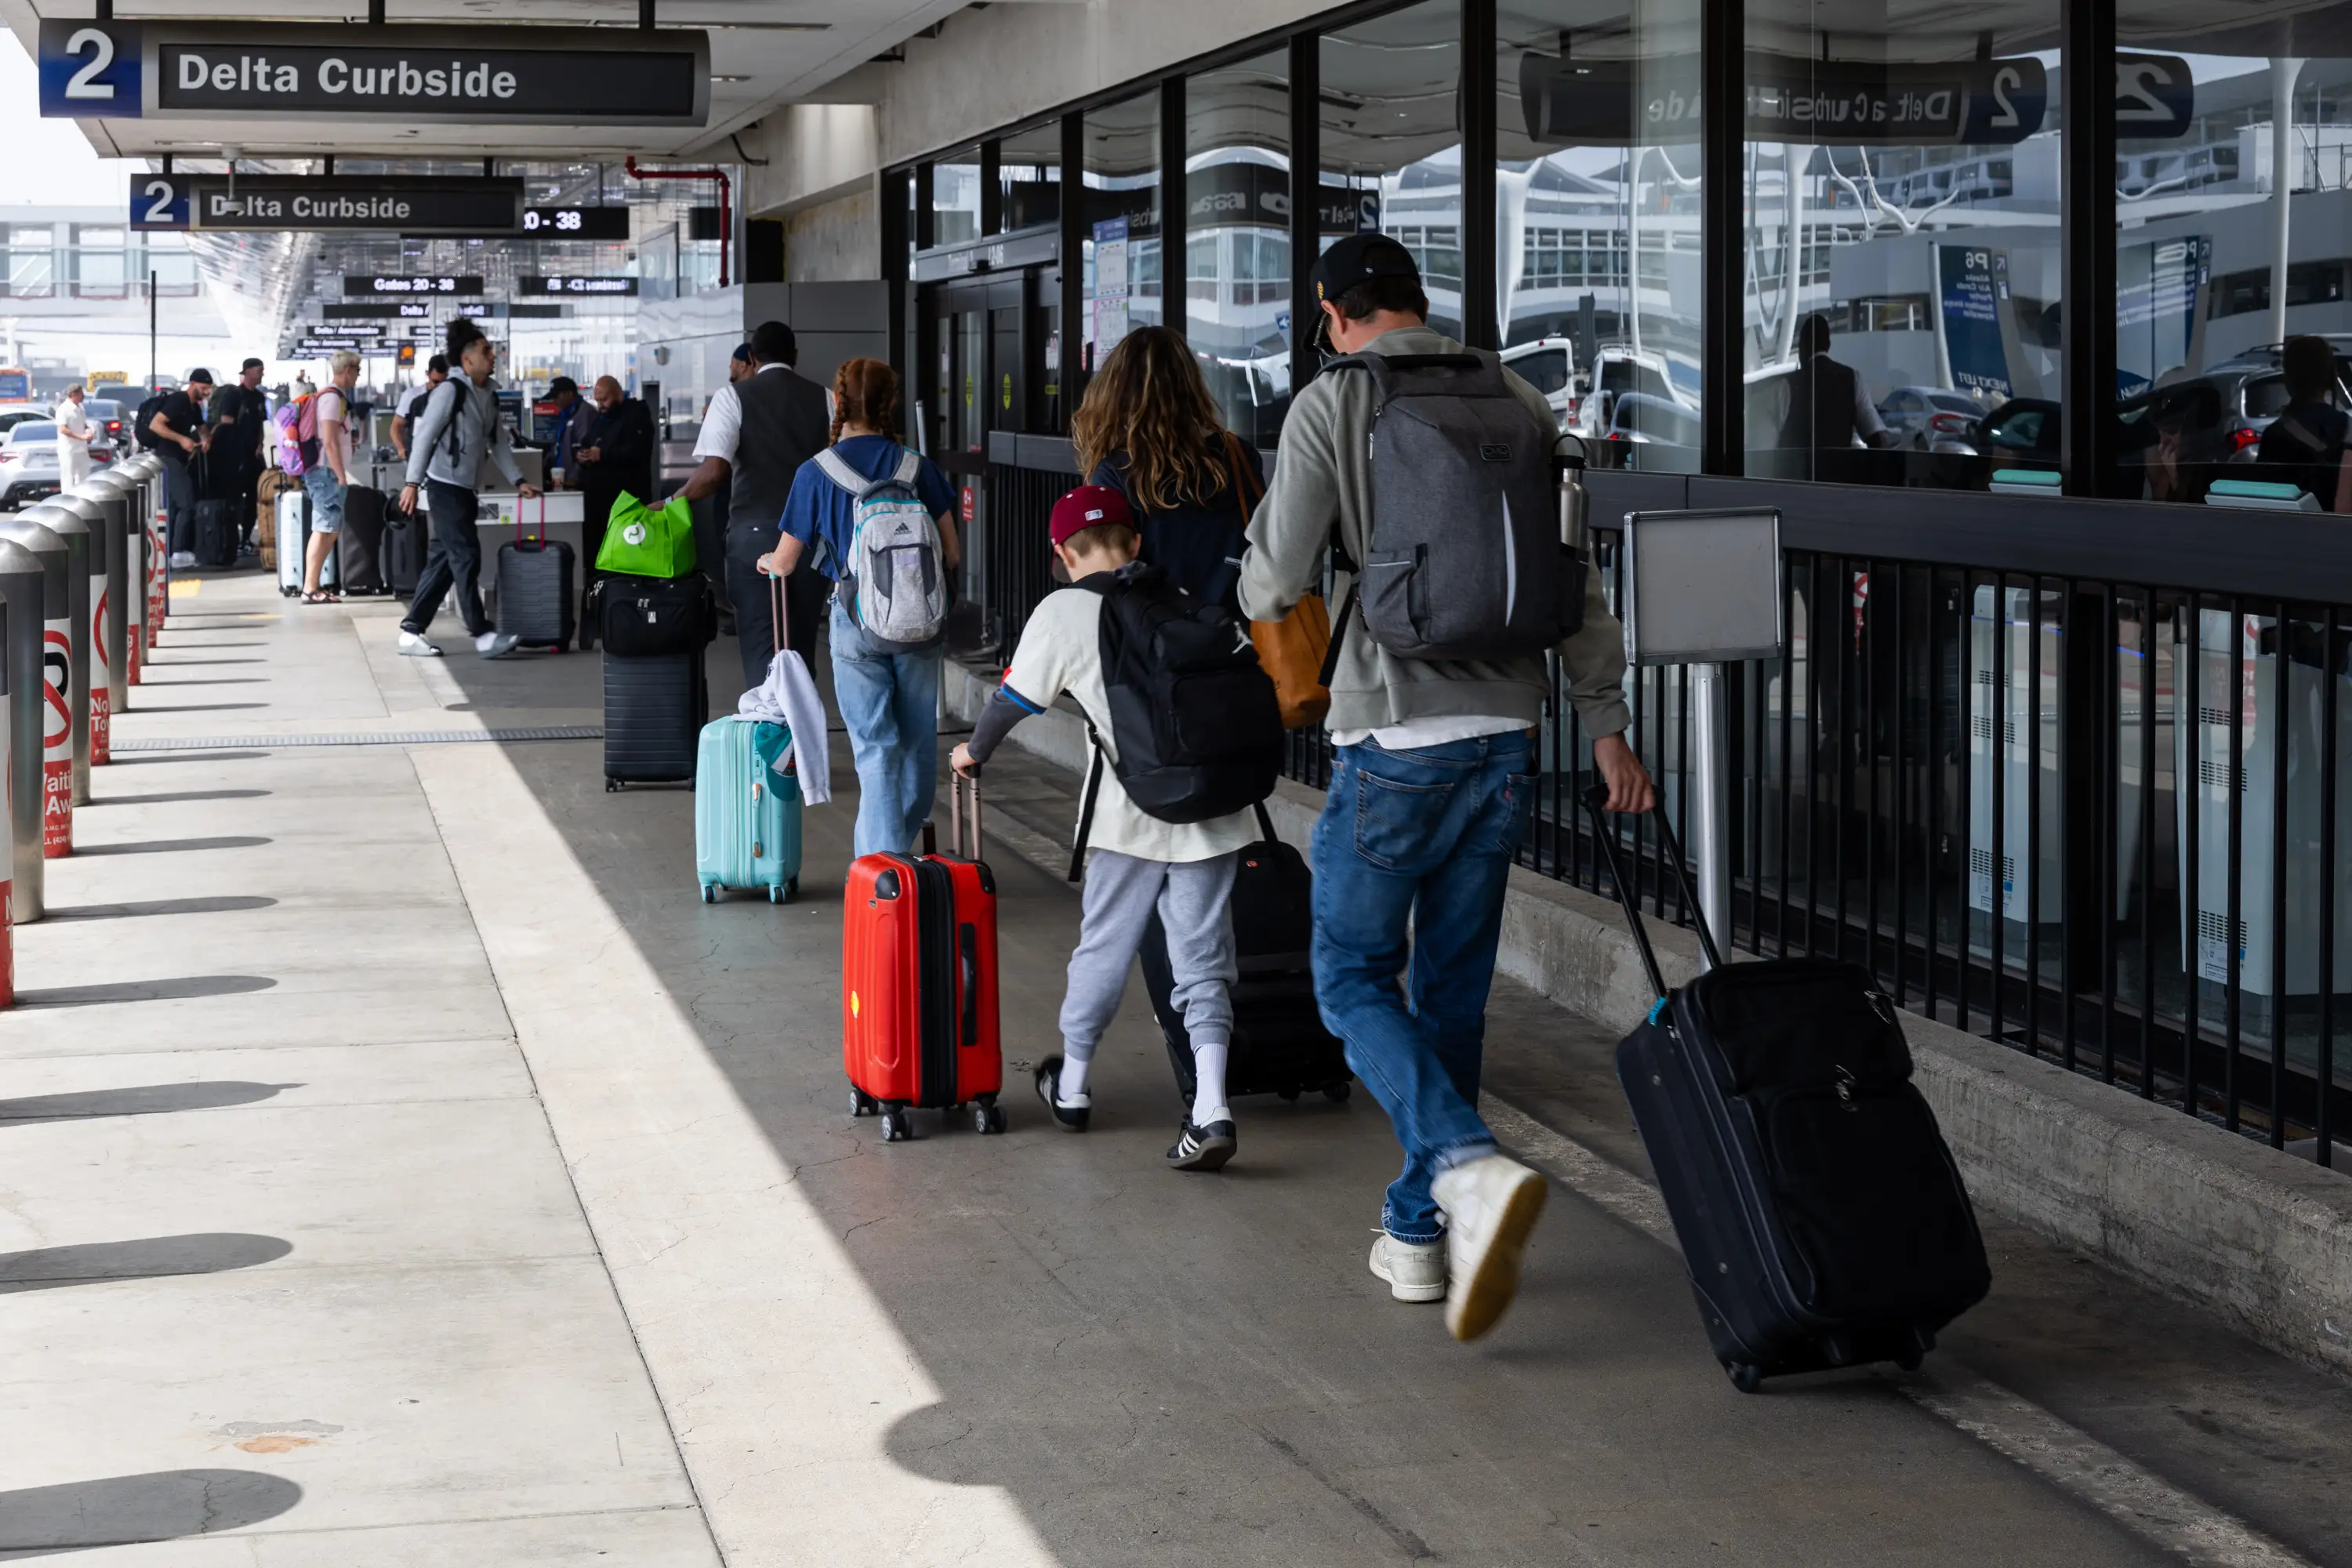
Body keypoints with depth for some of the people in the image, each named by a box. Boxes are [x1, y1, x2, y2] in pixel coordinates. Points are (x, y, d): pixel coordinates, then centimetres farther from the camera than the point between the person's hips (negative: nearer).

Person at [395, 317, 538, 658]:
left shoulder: (489, 396, 14)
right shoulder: (450, 390, -12)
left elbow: (499, 442, 19)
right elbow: (425, 436, -15)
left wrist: (518, 481, 12)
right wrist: (413, 482, -19)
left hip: (465, 489, 9)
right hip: (445, 486, -9)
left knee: (443, 561, 9)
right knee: (466, 557, -10)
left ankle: (411, 631, 14)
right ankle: (482, 634, -10)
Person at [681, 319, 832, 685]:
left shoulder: (734, 396, -1)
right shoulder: (823, 399, 7)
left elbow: (714, 471, -12)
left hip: (755, 532, -3)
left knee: (761, 649, -3)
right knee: (801, 648, 12)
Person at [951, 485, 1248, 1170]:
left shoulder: (1063, 612, 0)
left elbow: (1014, 700, 9)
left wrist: (974, 752, 29)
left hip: (1135, 815, -3)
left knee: (1102, 951, 15)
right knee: (1203, 961, 5)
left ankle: (1071, 1086, 31)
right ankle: (1211, 1109, -9)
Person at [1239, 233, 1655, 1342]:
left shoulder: (1330, 405, -6)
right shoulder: (1519, 404, 8)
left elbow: (1274, 584, -7)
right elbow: (1577, 580, 7)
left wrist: (1257, 587, 17)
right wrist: (1605, 724, 12)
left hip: (1395, 739, -5)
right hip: (1505, 731, 5)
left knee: (1355, 979, 4)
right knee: (1453, 988, 14)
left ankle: (1470, 1171, -20)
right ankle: (1420, 1231, 21)